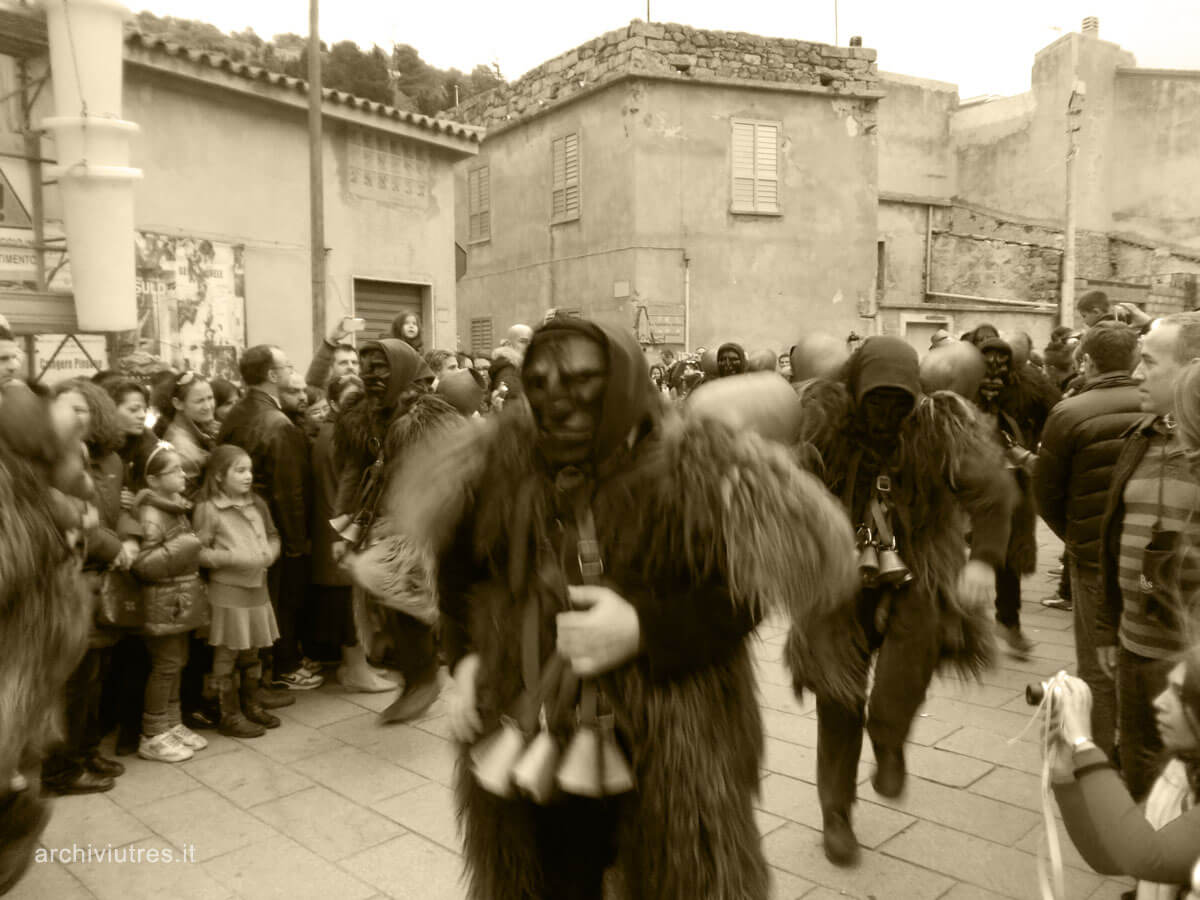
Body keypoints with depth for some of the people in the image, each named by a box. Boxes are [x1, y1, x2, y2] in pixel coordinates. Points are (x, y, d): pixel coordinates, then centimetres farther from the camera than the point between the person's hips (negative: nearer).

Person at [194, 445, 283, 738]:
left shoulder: (258, 504, 6)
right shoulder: (208, 508, -12)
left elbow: (272, 535, 18)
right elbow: (198, 551, -14)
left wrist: (270, 552, -2)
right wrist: (233, 558, -21)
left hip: (257, 587, 6)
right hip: (227, 591, -6)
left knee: (252, 653, 18)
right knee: (226, 656, 5)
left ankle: (252, 705, 32)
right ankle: (230, 716, 17)